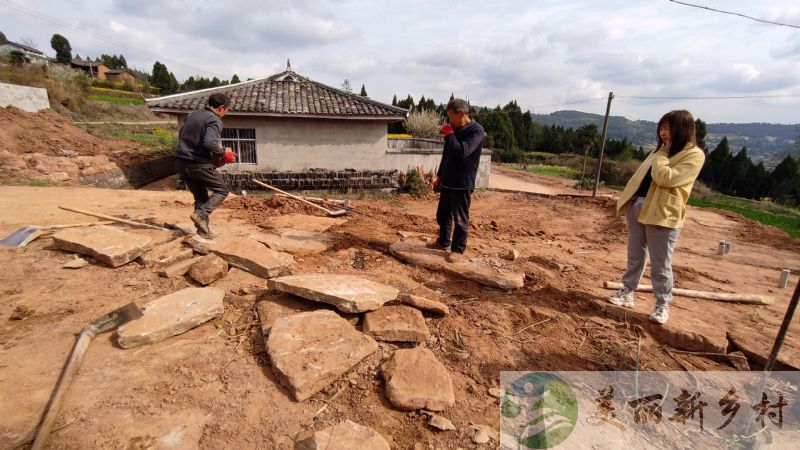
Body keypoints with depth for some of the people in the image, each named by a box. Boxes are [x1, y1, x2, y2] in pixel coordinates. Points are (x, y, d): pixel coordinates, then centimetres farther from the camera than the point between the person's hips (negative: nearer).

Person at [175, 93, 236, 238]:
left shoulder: (192, 115, 15)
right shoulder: (214, 120, -12)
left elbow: (181, 136, 23)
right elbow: (210, 143, -27)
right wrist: (223, 154, -13)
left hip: (181, 162, 8)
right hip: (199, 164, -8)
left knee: (201, 197, 15)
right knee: (222, 190, 6)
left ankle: (203, 230, 14)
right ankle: (201, 214, -11)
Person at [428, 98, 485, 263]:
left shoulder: (476, 130, -14)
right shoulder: (455, 129, 10)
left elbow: (461, 152, -28)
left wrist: (449, 133, -19)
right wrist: (439, 175, 17)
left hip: (462, 184, -8)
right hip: (447, 182, 8)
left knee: (460, 219, 1)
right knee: (442, 215, 17)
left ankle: (458, 250, 13)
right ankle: (443, 242, 34)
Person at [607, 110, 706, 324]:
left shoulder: (694, 155, -9)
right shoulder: (663, 151, 17)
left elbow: (664, 178, -22)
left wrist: (661, 155, -8)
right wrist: (627, 201, 15)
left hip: (662, 214, -7)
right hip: (637, 207, 7)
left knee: (660, 265, 1)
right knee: (635, 257, 15)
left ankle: (663, 305, 16)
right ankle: (627, 292, 26)